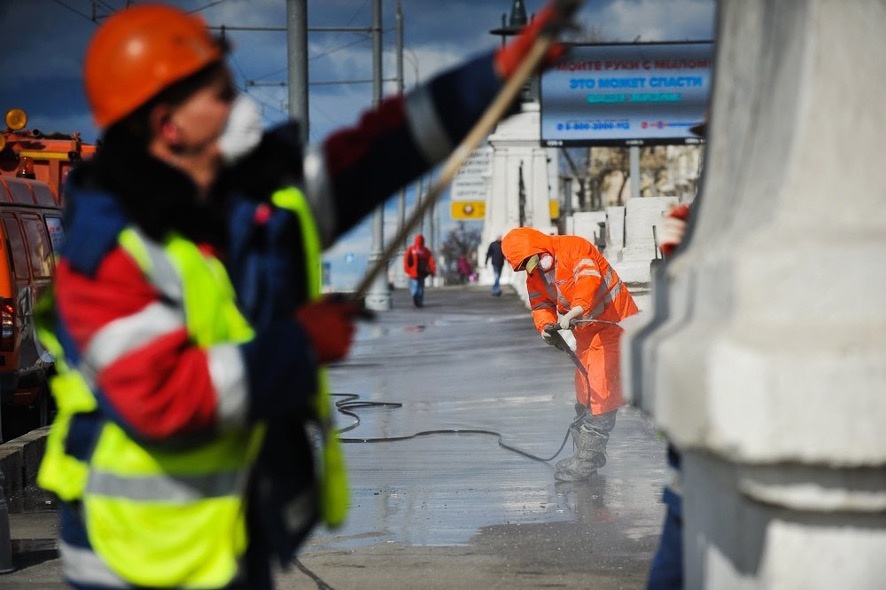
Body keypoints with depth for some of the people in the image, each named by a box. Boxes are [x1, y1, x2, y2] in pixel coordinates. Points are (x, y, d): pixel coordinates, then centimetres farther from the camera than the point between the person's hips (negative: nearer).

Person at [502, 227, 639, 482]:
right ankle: (585, 453, 26)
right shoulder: (534, 276, 5)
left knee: (601, 389, -13)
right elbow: (541, 306, 5)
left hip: (612, 321, -9)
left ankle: (587, 458, -12)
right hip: (586, 333, 9)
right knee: (584, 391, 15)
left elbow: (589, 280, -35)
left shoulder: (572, 247, -21)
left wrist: (573, 312, -48)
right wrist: (546, 325, -18)